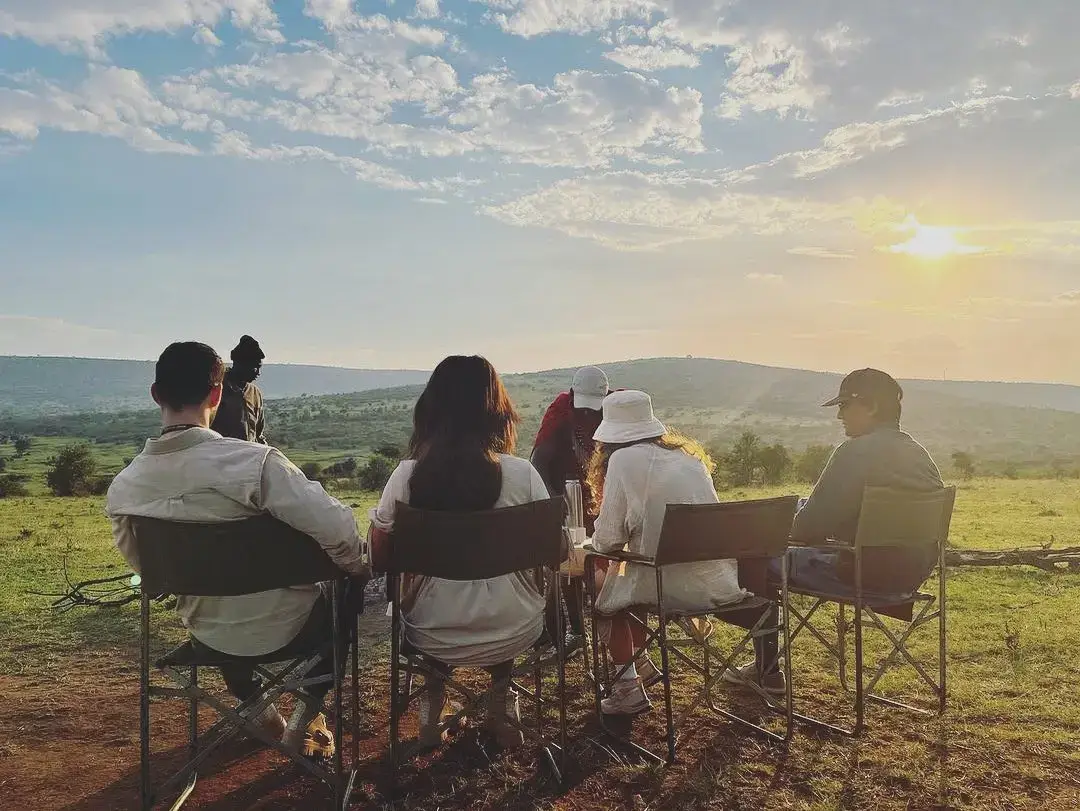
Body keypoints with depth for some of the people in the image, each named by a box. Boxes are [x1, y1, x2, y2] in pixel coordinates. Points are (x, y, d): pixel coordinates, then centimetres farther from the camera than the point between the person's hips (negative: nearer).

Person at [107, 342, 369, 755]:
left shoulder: (121, 488, -13)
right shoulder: (253, 461, -30)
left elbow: (142, 563, 3)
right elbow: (337, 528, -32)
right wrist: (358, 569, -10)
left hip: (206, 635, 5)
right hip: (281, 629, -4)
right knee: (345, 593, 27)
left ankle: (261, 712, 43)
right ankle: (304, 720, 26)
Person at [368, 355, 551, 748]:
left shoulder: (407, 476, -14)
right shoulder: (522, 473, -15)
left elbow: (379, 557, -6)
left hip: (434, 638, 1)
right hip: (513, 632, 0)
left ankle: (433, 699, 30)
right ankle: (501, 702, 31)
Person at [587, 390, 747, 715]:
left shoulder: (624, 458, -6)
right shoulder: (688, 454, 13)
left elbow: (608, 539, -8)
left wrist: (596, 542, 14)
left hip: (674, 587, -7)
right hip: (721, 582, 7)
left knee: (601, 580, 20)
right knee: (624, 576, 29)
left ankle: (628, 686, 21)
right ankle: (640, 661, 40)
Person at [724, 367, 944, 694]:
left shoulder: (856, 452, -19)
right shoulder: (921, 454, 8)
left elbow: (811, 526, -20)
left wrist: (788, 525, 4)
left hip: (865, 575, -9)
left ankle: (766, 670, 19)